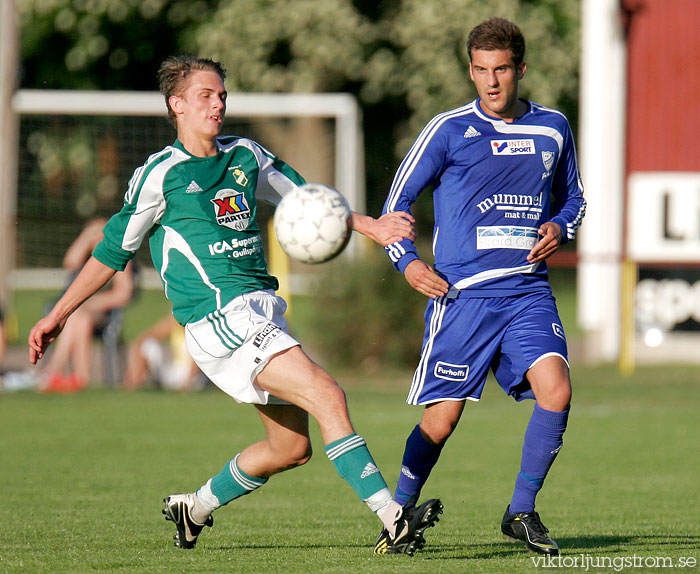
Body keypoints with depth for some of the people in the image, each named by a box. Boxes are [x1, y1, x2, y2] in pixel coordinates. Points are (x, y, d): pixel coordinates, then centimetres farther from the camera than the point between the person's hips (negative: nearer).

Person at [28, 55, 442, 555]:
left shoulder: (245, 156, 13)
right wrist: (58, 316, 6)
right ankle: (392, 517, -25)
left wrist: (370, 226, 13)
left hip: (263, 313, 8)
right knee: (327, 395, -21)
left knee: (292, 446, 9)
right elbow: (113, 251, 4)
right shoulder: (161, 174, -3)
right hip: (219, 317, -8)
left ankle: (195, 508, 29)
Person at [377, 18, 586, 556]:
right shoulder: (449, 130, 0)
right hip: (461, 293, -3)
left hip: (529, 293, 3)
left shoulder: (553, 129, 10)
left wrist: (559, 227, 3)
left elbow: (573, 198, 25)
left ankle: (522, 512, -2)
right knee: (442, 418, -4)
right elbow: (398, 199, 6)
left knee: (556, 391, -18)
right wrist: (407, 260, -9)